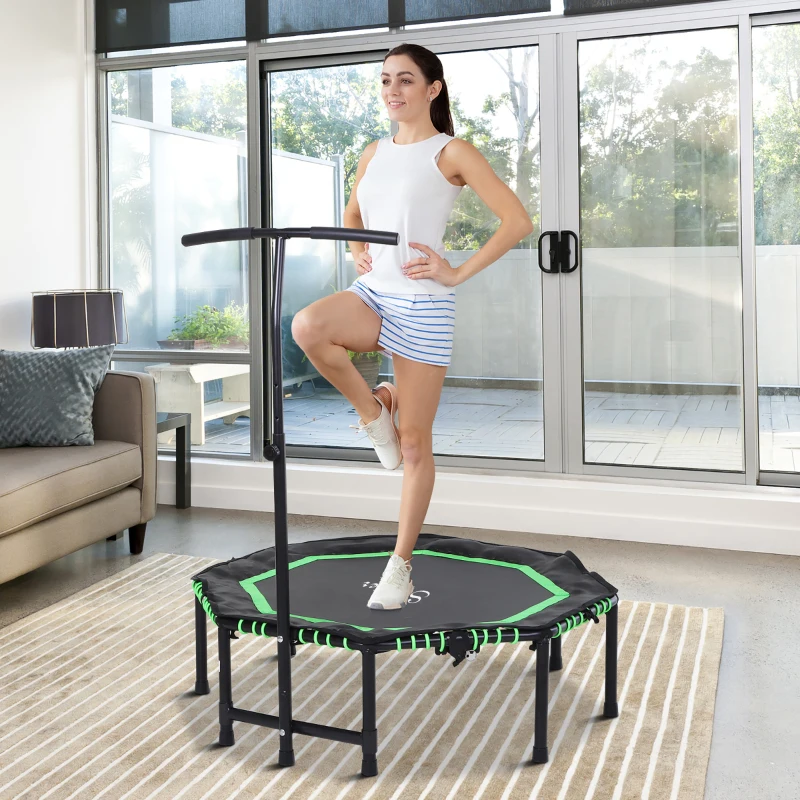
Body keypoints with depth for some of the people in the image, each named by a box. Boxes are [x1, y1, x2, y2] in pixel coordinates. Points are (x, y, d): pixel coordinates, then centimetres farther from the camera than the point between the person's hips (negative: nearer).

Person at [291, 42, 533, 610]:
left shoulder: (453, 153, -2)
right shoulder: (374, 153, 15)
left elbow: (518, 221, -8)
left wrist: (458, 273, -12)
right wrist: (357, 254, 10)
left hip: (422, 305, -5)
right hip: (372, 295, 5)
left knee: (414, 445, 0)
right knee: (307, 325, -31)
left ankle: (401, 567, 17)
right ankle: (372, 410, -3)